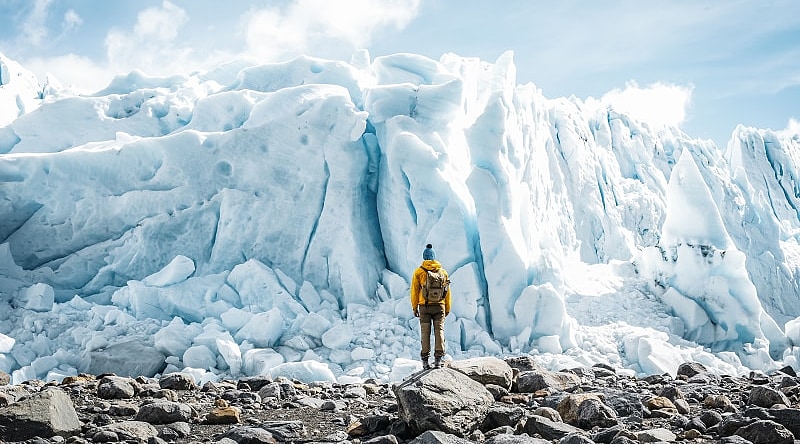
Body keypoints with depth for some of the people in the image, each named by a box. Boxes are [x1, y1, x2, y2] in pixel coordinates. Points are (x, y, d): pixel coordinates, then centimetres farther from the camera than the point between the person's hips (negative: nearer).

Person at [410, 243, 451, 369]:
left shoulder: (418, 271, -2)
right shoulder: (443, 271, 5)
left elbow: (414, 290, -1)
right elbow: (447, 291, 8)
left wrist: (414, 307, 6)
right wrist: (447, 308, 14)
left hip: (424, 306, -1)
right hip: (439, 306, 1)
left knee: (425, 332, 3)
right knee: (439, 331, 3)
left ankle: (425, 360, 3)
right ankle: (438, 359, -2)